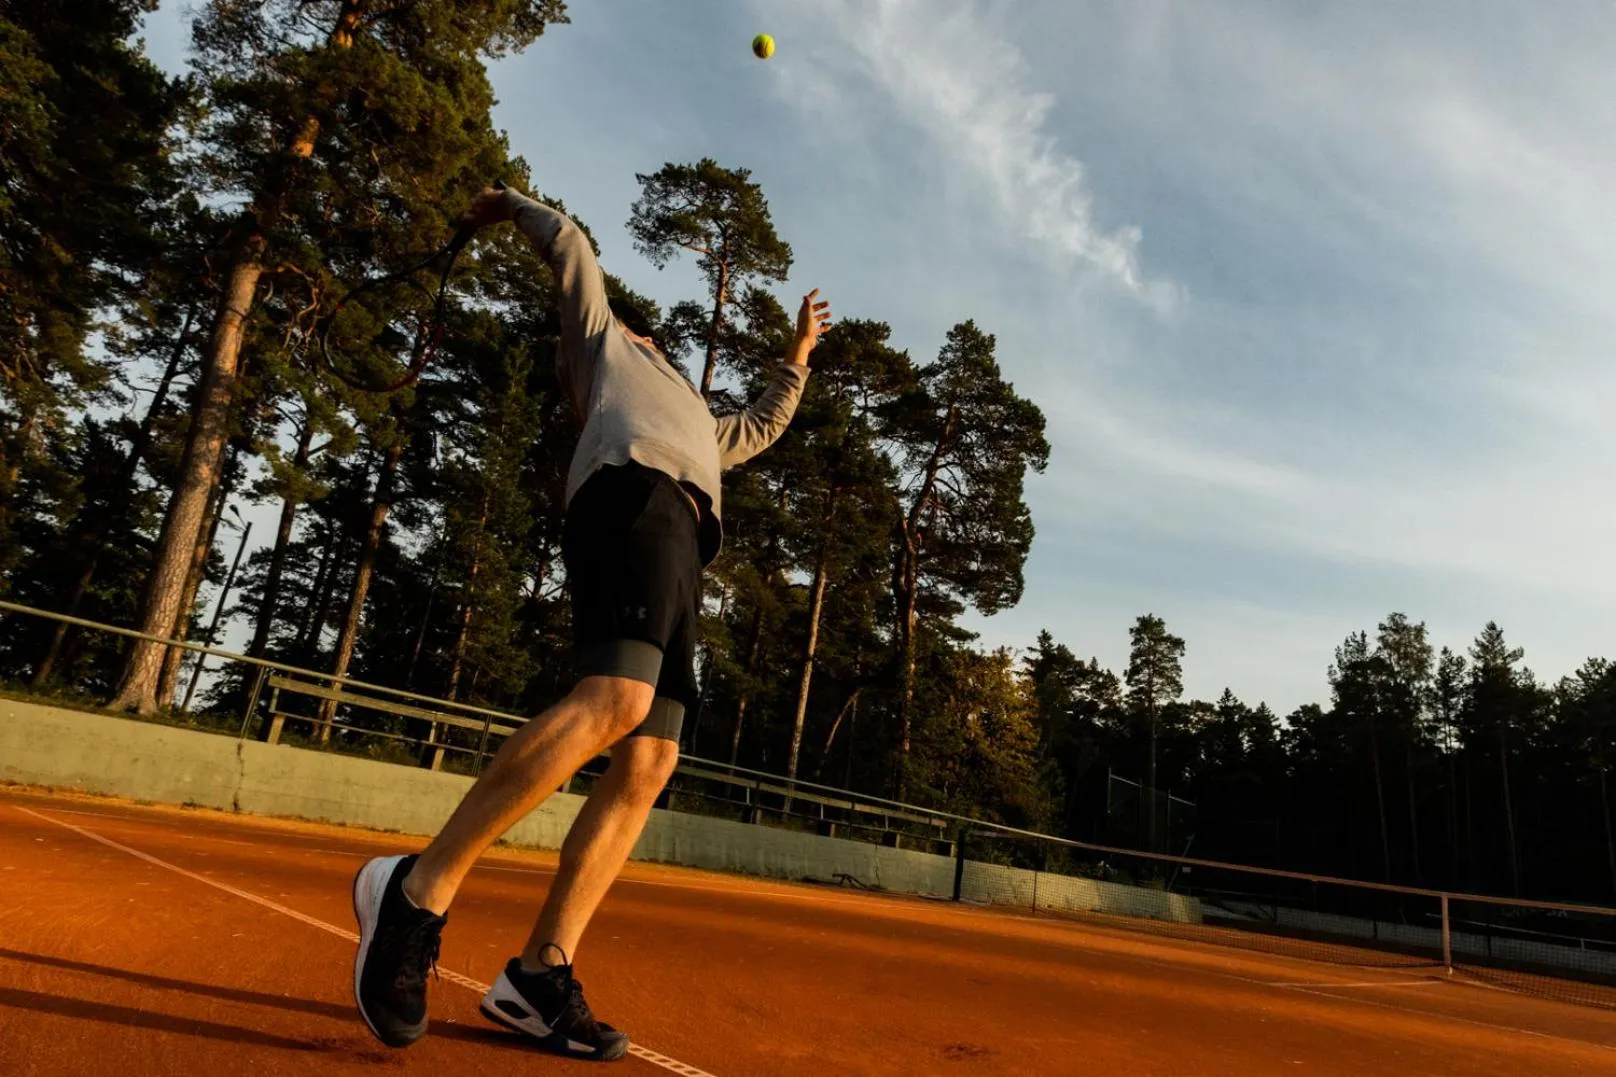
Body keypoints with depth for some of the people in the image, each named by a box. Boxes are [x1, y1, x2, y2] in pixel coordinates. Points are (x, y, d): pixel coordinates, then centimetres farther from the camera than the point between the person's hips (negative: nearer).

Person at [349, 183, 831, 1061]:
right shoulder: (601, 336, 32)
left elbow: (764, 425, 57)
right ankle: (420, 890, -27)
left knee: (648, 763, -8)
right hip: (635, 492, -7)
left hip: (680, 543, 7)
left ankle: (539, 972, -9)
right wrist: (514, 206, 50)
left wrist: (799, 350, 60)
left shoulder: (700, 428, 46)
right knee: (616, 703, -31)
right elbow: (569, 245, 33)